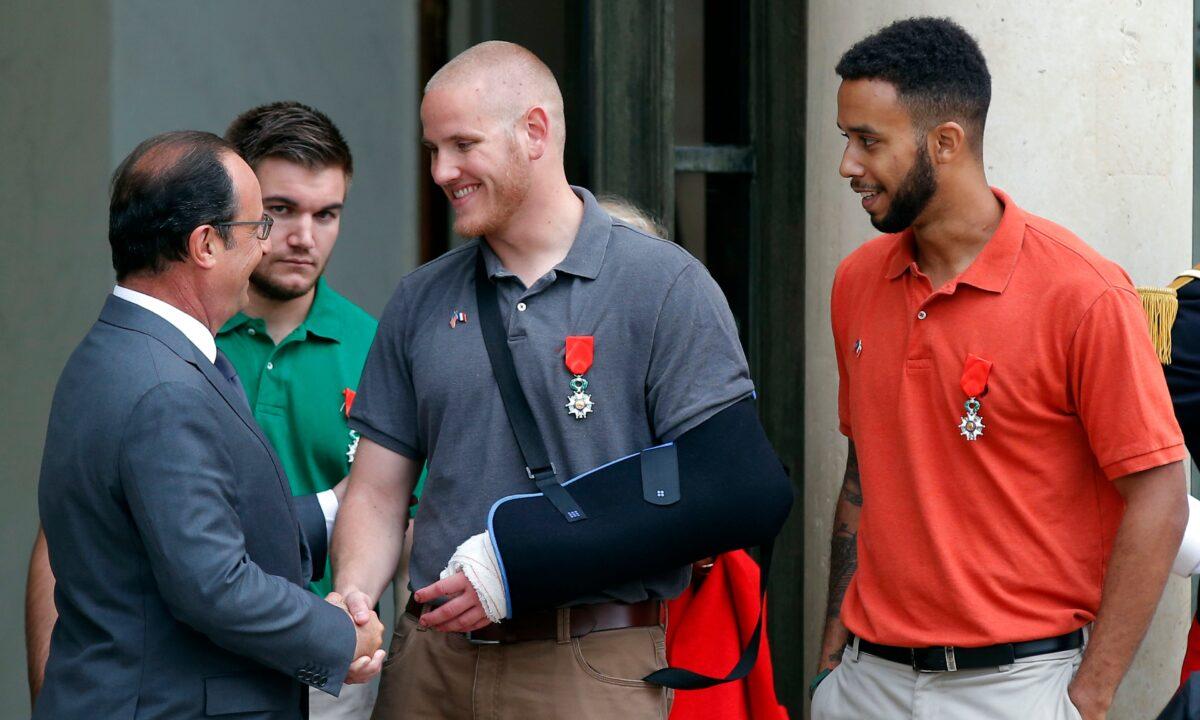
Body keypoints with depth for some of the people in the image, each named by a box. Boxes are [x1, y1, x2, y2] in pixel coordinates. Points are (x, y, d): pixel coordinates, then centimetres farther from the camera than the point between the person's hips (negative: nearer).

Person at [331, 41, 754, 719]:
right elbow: (378, 492, 12)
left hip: (591, 664, -4)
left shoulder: (668, 286, -4)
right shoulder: (420, 300, 11)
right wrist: (353, 597, -10)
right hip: (431, 657, 4)